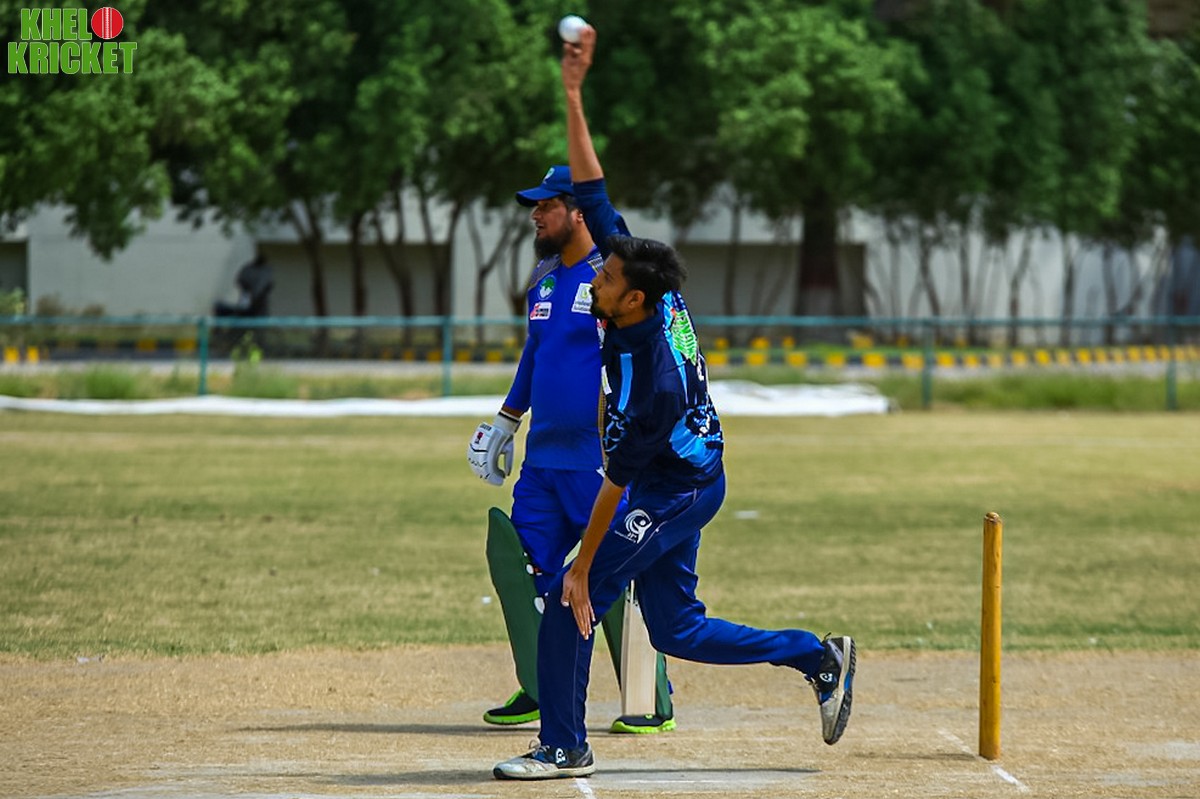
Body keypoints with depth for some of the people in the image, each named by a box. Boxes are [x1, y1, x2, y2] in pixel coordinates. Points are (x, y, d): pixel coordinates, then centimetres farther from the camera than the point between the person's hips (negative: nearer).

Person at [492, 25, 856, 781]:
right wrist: (574, 94, -13)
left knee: (572, 603, -6)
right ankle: (821, 656, 17)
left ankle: (564, 746, 2)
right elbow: (595, 191, -7)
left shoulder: (648, 375, -30)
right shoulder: (648, 291, -10)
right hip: (693, 481, 9)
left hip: (672, 493, -9)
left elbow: (617, 482, -25)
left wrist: (582, 567, -20)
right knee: (674, 626, 13)